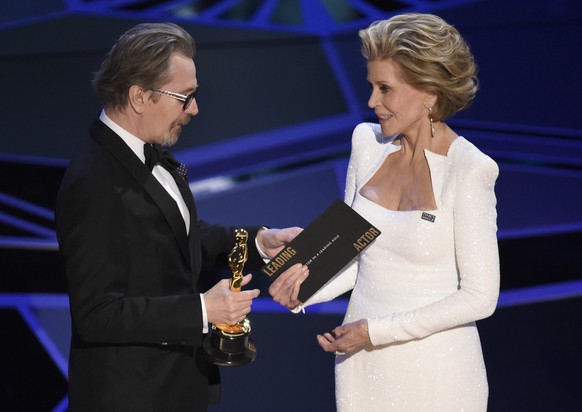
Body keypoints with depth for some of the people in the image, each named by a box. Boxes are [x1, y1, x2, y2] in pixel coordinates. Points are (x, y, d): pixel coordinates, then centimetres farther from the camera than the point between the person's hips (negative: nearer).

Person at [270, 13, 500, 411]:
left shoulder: (468, 170, -16)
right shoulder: (368, 142, 2)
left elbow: (480, 297, -15)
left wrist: (378, 330, -17)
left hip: (434, 372, -5)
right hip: (363, 364, 5)